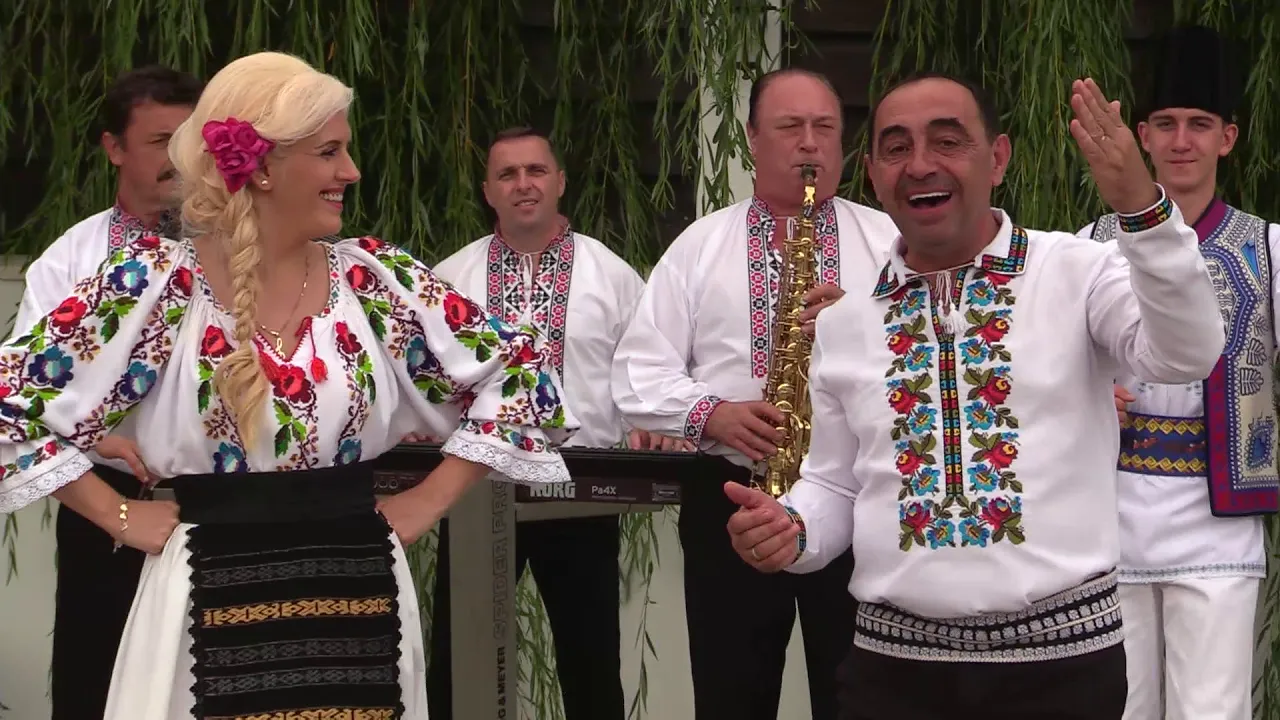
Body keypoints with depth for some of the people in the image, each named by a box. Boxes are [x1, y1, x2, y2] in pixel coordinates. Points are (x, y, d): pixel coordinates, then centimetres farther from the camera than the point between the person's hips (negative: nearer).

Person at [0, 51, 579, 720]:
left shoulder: (376, 278, 1)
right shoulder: (155, 282, -6)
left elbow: (518, 371, 8)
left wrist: (432, 498, 3)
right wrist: (118, 515, -4)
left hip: (358, 599, 3)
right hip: (214, 605, -2)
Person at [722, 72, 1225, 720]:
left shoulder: (1079, 273, -3)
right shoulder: (842, 322, 8)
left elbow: (1184, 355, -20)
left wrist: (1141, 207, -33)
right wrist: (792, 529, -7)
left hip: (1062, 656, -2)